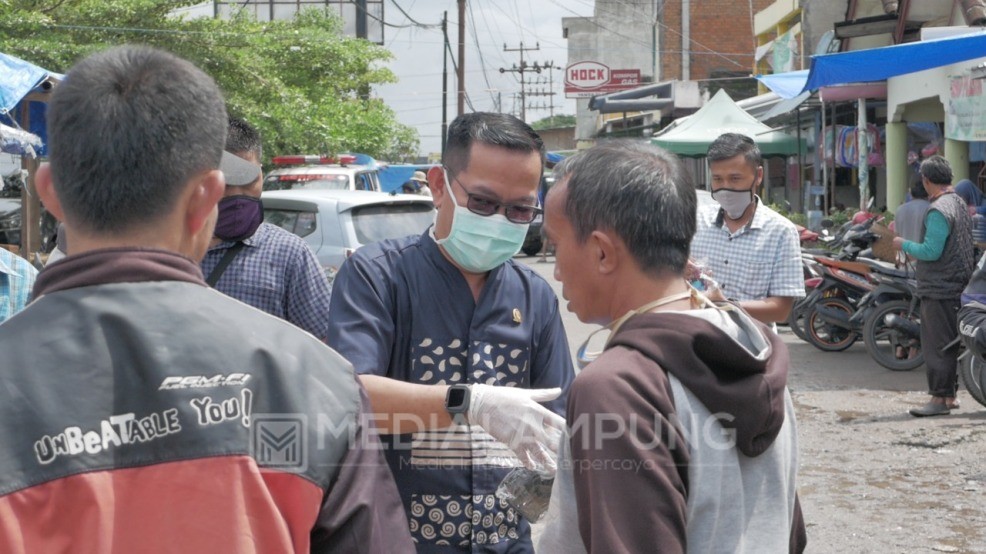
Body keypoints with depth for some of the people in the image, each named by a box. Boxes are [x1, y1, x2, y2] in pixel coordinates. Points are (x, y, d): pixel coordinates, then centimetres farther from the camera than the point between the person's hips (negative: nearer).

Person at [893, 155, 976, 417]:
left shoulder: (938, 211, -18)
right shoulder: (960, 204, 13)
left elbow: (931, 251, -23)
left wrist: (905, 245, -7)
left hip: (938, 288, -10)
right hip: (957, 285, 10)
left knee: (936, 344, -6)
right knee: (949, 343, 15)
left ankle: (939, 398, -5)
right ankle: (950, 395, 21)